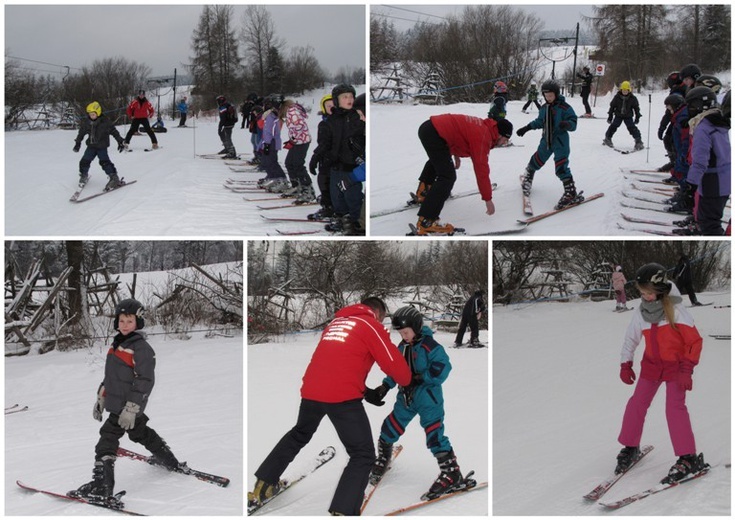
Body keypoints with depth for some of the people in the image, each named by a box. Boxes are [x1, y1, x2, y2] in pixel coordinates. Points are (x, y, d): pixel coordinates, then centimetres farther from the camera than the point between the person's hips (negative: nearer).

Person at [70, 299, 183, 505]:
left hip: (129, 406, -10)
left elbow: (145, 381, -20)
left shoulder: (141, 348, -16)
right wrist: (100, 397, 21)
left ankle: (102, 486, -15)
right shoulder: (118, 344, 13)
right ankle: (171, 462, 41)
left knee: (107, 439, -13)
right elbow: (110, 374, 23)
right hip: (117, 402, 10)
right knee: (141, 433, 24)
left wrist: (131, 409, -24)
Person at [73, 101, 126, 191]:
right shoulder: (86, 122, 1)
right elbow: (81, 133, 15)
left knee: (104, 162, -20)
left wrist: (120, 141, -5)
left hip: (102, 146, -5)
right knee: (84, 161, 2)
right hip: (91, 146, 5)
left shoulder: (105, 121, -12)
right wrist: (77, 143, 20)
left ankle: (114, 179, -17)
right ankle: (83, 176, 29)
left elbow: (114, 131, -5)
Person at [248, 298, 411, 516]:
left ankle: (262, 486, 35)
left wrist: (364, 390, 37)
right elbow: (395, 365, 0)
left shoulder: (336, 322, 24)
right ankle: (342, 511, -12)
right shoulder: (371, 325, 3)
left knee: (298, 435, 31)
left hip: (311, 390, 7)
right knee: (363, 454, 2)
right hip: (343, 396, -7)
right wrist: (406, 381, 21)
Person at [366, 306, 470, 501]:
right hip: (406, 397, 7)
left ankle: (452, 475, -9)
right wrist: (384, 387, 4)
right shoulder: (402, 347, 8)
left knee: (434, 434, -14)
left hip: (428, 397, -7)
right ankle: (382, 460, 36)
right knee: (389, 430, 10)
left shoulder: (429, 345, -16)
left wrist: (420, 379, -24)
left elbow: (443, 366, -22)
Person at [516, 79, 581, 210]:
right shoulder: (544, 108, 7)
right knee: (536, 160, 18)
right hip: (546, 140, 6)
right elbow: (539, 122, 23)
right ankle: (528, 176, 49)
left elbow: (573, 124, -16)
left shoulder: (564, 107, -12)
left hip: (560, 141, -6)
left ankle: (571, 193, -14)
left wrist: (566, 124, -38)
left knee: (561, 167, -16)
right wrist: (526, 128, 23)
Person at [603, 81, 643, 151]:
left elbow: (636, 108, 4)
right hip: (618, 115, 1)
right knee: (613, 126, -6)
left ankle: (638, 142, -9)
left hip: (628, 116, -1)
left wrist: (637, 117, 2)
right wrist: (610, 116, 3)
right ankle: (608, 138, 14)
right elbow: (612, 106, 2)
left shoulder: (632, 98, -6)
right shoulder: (617, 97, -6)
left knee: (632, 128, -12)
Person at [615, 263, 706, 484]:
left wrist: (687, 369, -18)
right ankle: (630, 447, 21)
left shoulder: (676, 311, -18)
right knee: (637, 403, 2)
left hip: (676, 366, -5)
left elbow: (694, 341, -14)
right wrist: (625, 365, 8)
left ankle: (689, 458, -6)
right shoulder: (641, 313, -5)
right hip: (651, 365, 5)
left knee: (675, 407, -14)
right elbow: (631, 338, 10)